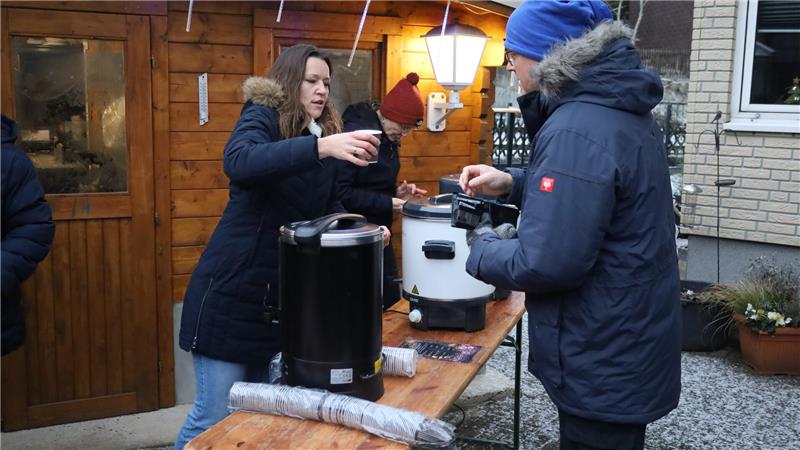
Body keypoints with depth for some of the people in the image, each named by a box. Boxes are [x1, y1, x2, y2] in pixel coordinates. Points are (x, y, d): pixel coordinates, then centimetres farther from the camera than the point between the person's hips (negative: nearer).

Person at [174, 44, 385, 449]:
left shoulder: (325, 132, 10)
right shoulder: (262, 116, -10)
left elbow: (328, 208, 13)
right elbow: (238, 162, -33)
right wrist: (320, 146, -44)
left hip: (284, 295, 7)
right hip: (234, 291, -7)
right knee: (216, 415, -1)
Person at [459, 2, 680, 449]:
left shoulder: (576, 130, -26)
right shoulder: (623, 108, 5)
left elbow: (546, 263, -30)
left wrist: (483, 247, -10)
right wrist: (513, 183, 9)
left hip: (603, 363, -9)